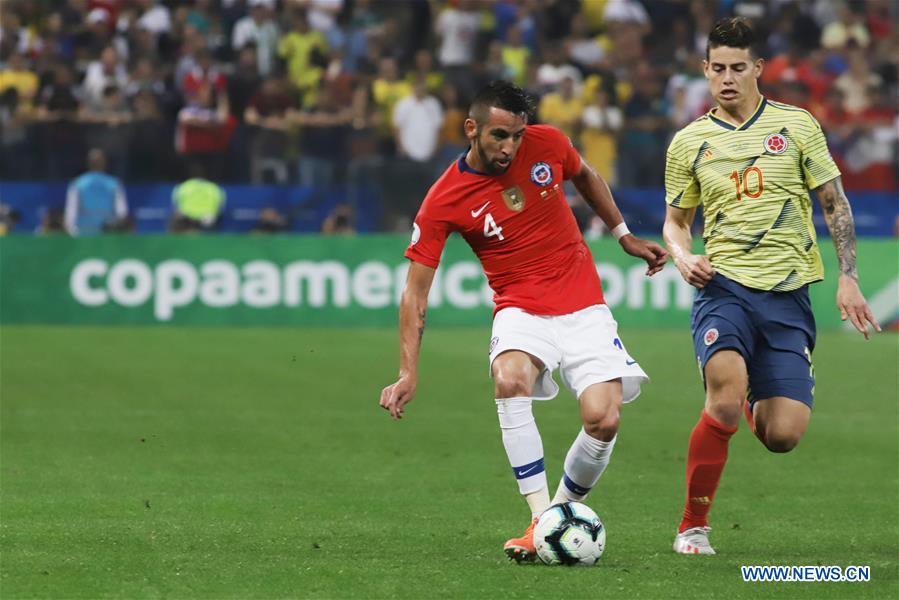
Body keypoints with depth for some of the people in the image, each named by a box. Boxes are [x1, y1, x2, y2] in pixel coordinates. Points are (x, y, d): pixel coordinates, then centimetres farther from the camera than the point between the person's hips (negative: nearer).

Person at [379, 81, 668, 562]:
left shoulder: (546, 143, -6)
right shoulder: (444, 201, -12)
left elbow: (585, 176, 20)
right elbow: (415, 291, -9)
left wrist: (625, 235, 21)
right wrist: (408, 372, -16)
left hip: (583, 306, 2)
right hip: (521, 308, -2)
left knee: (603, 421, -16)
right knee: (510, 381, -35)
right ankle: (541, 521, -30)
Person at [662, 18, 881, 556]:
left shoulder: (796, 125, 5)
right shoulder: (688, 142, 8)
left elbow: (835, 203, 9)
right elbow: (675, 221, 19)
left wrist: (848, 278, 0)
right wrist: (684, 258, -3)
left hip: (788, 292, 0)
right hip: (724, 285, 0)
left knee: (783, 436, -9)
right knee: (727, 392, -29)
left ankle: (756, 408, 31)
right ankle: (694, 526, -15)